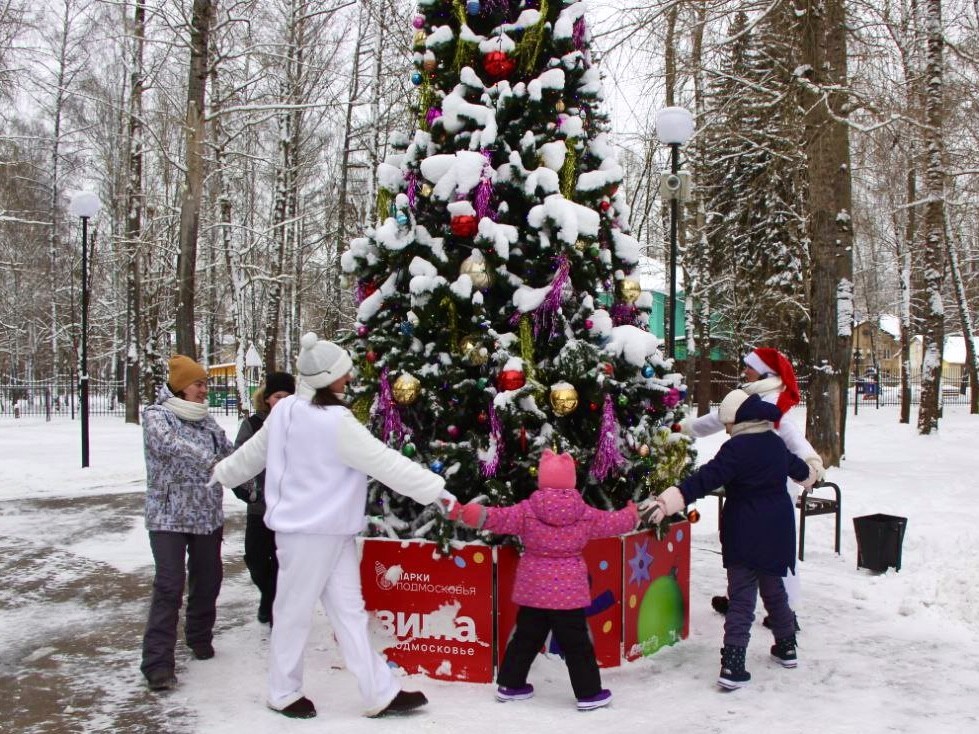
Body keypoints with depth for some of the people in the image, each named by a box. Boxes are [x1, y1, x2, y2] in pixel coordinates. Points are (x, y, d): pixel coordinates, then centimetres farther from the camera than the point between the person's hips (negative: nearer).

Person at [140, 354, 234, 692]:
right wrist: (209, 461, -36)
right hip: (169, 516, -6)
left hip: (208, 515, 6)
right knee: (169, 587, -10)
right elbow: (172, 444, -26)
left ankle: (200, 638, 35)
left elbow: (228, 451, 8)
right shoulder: (157, 416, -8)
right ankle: (158, 662, -5)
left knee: (207, 581, 14)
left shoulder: (206, 420, 10)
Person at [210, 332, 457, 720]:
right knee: (295, 612, 9)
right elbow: (386, 463, -20)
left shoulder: (286, 410, 3)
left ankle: (381, 693, 16)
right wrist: (436, 489, -13)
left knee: (350, 611, 10)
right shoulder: (335, 423, -23)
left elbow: (252, 451, 17)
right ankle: (284, 693, 27)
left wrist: (221, 472, 36)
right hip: (310, 533, -9)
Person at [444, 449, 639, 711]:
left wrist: (463, 512, -5)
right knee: (576, 643, 6)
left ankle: (510, 685, 25)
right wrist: (633, 515, 32)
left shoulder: (527, 510, -7)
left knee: (526, 638, 16)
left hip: (533, 589, 2)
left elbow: (496, 518, -11)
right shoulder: (585, 514, -3)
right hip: (569, 591, -2)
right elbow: (613, 522, 11)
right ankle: (589, 693, 12)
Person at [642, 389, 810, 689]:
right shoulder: (776, 443, 6)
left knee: (741, 599, -5)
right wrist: (807, 472, 53)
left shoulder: (736, 448, -18)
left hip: (745, 535, -6)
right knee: (774, 588, 24)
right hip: (777, 532, 7)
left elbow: (704, 480, -29)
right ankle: (786, 647, 36)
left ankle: (732, 664, -10)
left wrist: (665, 503, -34)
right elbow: (798, 468, 28)